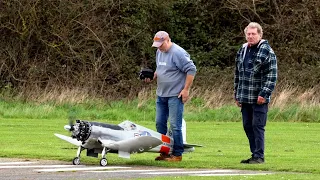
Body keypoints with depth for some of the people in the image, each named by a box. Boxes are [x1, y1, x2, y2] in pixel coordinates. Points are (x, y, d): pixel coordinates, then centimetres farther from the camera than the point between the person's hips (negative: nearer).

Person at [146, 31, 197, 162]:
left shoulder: (177, 53, -15)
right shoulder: (159, 52, 13)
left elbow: (191, 70, -16)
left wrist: (186, 89, -16)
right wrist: (153, 76, 6)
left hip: (175, 96, -9)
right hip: (161, 95, 9)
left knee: (175, 125, -7)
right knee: (160, 123, 10)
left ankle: (177, 154, -1)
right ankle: (163, 152, 18)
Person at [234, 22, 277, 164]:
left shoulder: (267, 51, -7)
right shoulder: (242, 51, 14)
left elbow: (272, 75, -11)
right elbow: (238, 74, 21)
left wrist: (264, 94, -18)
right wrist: (237, 94, 18)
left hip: (259, 99, -7)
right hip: (245, 98, 7)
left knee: (258, 126, -7)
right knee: (247, 126, 10)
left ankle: (259, 156, -3)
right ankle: (254, 154, 18)